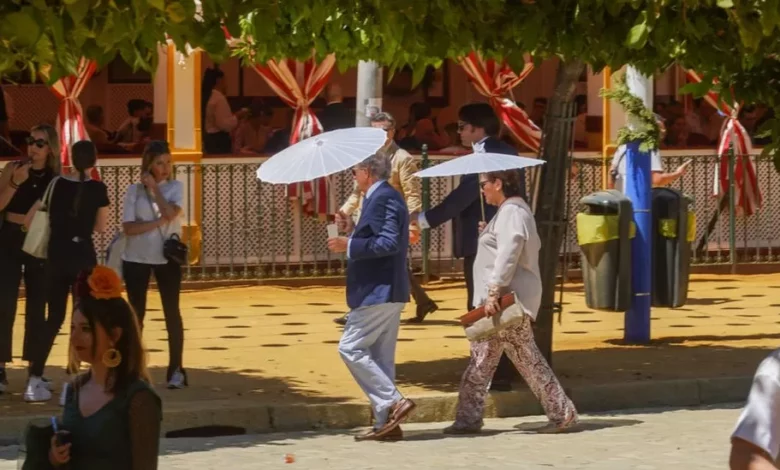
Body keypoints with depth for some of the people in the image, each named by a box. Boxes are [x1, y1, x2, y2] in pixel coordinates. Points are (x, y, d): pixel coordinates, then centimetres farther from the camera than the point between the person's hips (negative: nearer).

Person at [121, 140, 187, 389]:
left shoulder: (175, 187, 1)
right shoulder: (134, 190, -1)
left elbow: (171, 213, -18)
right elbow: (128, 227, -10)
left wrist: (154, 187, -11)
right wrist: (158, 222, -16)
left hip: (167, 257, 0)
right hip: (137, 258, 0)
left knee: (172, 311, -2)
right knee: (136, 312, 5)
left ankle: (176, 370, 0)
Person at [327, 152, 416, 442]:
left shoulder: (383, 198, -15)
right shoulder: (386, 197, 17)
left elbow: (389, 243, -24)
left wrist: (349, 246, -21)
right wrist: (352, 236, 15)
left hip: (378, 291, -11)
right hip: (387, 291, 11)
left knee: (351, 347, -9)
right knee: (379, 357, 10)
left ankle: (393, 402, -13)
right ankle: (386, 423, 10)